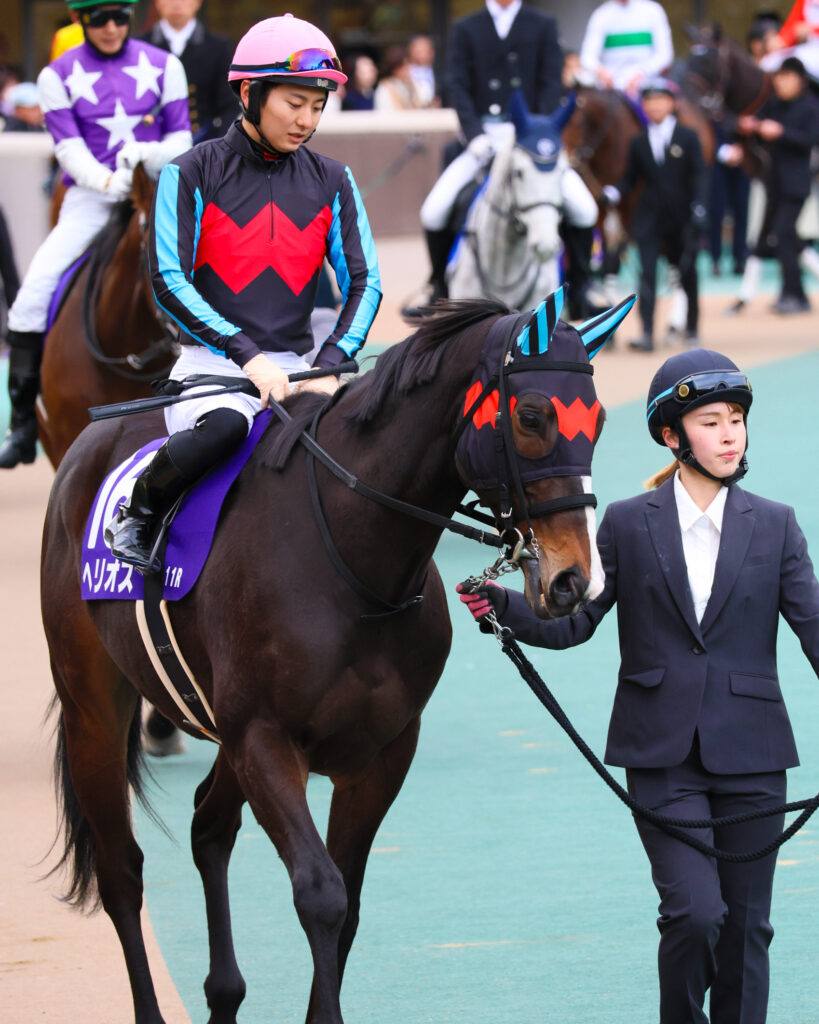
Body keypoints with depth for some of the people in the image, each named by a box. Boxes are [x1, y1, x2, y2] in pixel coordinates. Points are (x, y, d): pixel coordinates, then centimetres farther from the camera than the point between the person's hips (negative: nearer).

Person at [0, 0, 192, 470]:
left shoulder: (163, 66, 7)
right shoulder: (59, 76, 3)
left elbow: (181, 139, 6)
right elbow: (69, 149, -4)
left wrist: (150, 156, -17)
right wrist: (108, 182, -23)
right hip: (89, 198, 0)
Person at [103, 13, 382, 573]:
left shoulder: (331, 182, 11)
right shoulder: (193, 174, -1)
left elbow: (364, 283, 7)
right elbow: (169, 281, -9)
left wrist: (329, 365, -11)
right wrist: (247, 354, -21)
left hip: (296, 365, 4)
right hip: (212, 361, -4)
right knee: (224, 425, -37)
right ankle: (140, 511, -9)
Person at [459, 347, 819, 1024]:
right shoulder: (628, 524, 3)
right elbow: (574, 622, 2)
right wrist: (503, 607, -16)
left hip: (749, 756, 2)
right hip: (663, 756, -2)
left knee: (745, 926, 5)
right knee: (694, 910, -14)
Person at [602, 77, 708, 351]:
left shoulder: (687, 138, -1)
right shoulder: (639, 142, 5)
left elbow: (699, 176, -4)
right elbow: (630, 178, 7)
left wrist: (699, 207, -16)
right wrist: (613, 193, -13)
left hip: (681, 217, -1)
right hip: (649, 217, 1)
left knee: (687, 273, 14)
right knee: (647, 273, -10)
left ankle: (692, 326, 34)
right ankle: (647, 333, -15)